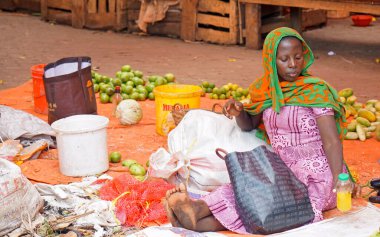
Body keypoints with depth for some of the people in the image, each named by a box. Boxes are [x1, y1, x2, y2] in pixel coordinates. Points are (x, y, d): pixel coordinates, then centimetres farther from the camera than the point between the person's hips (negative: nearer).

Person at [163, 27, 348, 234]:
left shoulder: (316, 90, -9)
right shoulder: (265, 90, 7)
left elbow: (332, 141, -13)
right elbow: (249, 125, 20)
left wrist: (340, 182, -25)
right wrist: (238, 111, -3)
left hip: (317, 175, -6)